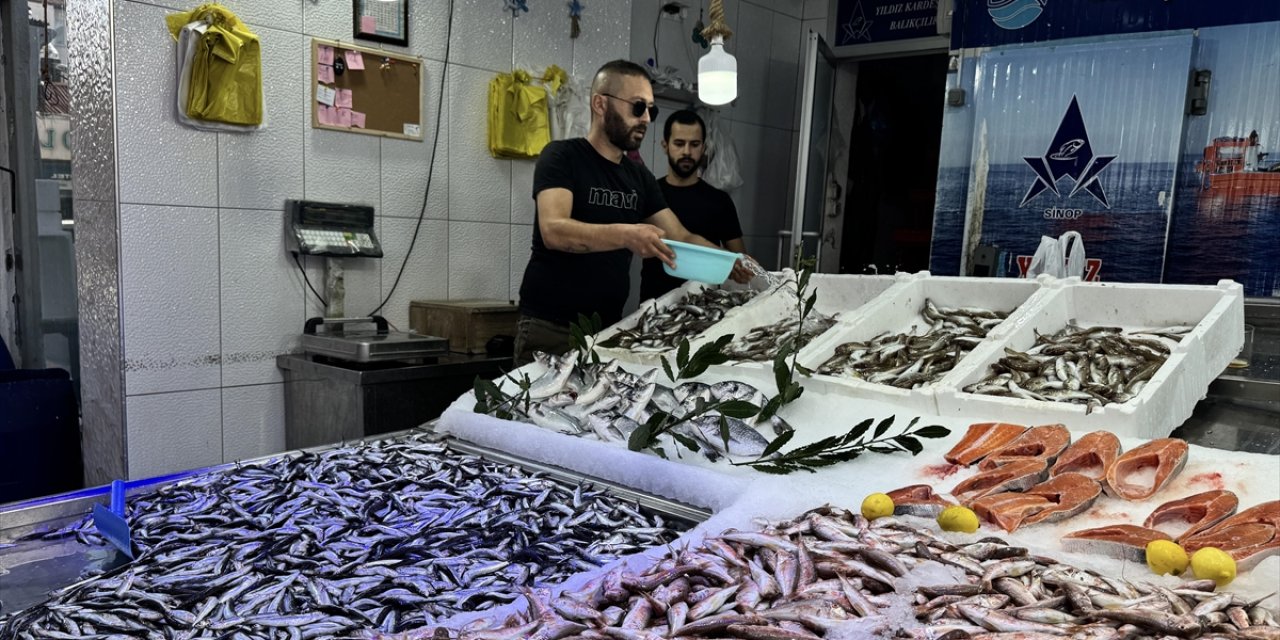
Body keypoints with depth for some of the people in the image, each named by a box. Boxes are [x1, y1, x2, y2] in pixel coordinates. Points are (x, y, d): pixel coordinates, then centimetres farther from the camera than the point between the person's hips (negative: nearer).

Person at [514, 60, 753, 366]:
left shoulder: (639, 177, 11)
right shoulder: (562, 157, -9)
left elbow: (682, 237, 10)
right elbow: (553, 230, -24)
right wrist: (625, 235, -39)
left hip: (609, 328, 6)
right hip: (550, 328, -6)